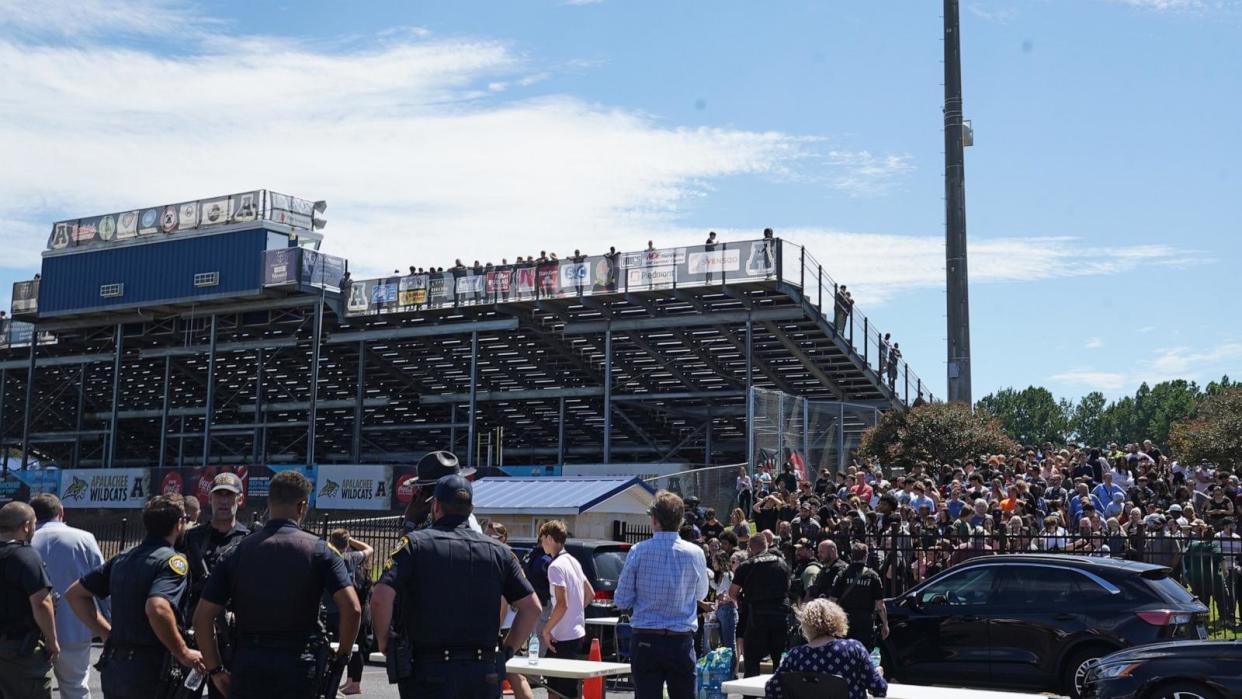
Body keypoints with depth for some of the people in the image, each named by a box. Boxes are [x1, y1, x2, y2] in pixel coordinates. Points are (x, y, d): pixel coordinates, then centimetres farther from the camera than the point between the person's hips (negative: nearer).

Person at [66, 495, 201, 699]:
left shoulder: (123, 558, 12)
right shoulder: (173, 560, -12)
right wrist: (183, 654, -18)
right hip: (149, 673, -7)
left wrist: (106, 632, 14)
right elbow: (157, 608, -29)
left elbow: (75, 593, 17)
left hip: (112, 669, 7)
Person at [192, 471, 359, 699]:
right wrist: (343, 654, 2)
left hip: (247, 662, 2)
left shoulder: (238, 552, 3)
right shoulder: (318, 549, -4)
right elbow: (352, 609, -13)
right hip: (299, 663, -2)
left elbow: (202, 616, 0)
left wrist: (215, 670, 9)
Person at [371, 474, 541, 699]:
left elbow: (380, 598, -14)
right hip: (485, 673, 3)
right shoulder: (497, 550, 7)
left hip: (428, 673, -3)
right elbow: (532, 607, 6)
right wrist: (506, 651, 14)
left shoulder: (416, 543, -2)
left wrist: (384, 642, 1)